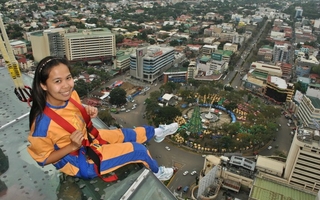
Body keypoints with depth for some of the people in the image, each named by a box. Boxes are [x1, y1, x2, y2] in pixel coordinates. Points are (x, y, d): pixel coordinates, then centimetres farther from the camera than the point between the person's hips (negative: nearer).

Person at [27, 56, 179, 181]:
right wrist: (73, 146, -31)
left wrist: (87, 111, -14)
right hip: (79, 161, -6)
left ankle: (156, 132, 50)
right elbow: (43, 159, -20)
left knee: (128, 134, 18)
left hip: (89, 138, 6)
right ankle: (157, 172, 30)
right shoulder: (43, 123, -36)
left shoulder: (70, 95, -17)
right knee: (137, 149, -3)